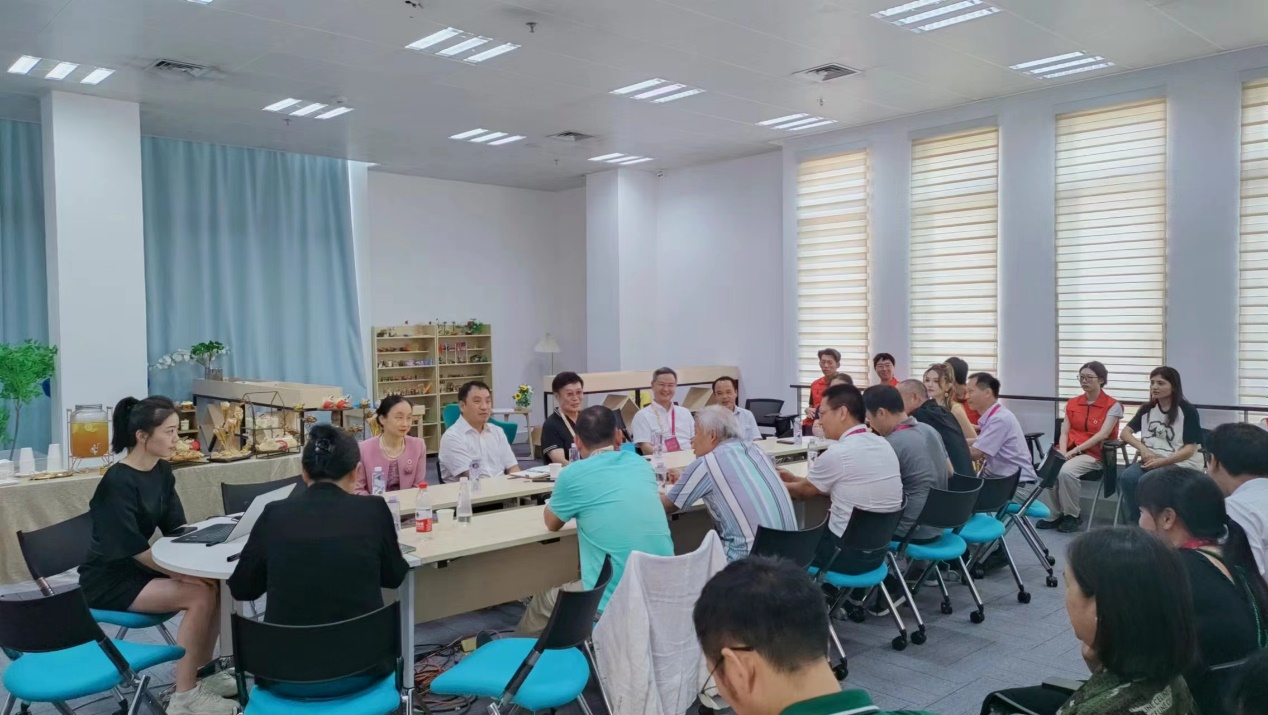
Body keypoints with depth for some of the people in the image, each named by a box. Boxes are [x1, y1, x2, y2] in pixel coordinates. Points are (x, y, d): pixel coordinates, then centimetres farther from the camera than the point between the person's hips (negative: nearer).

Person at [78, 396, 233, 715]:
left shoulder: (162, 471, 2)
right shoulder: (118, 482, -23)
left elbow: (176, 528, 5)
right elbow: (131, 547, -24)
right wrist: (177, 572, -22)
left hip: (139, 567, 8)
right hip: (108, 579, -8)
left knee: (212, 583, -10)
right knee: (199, 595, -23)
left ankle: (202, 674, 5)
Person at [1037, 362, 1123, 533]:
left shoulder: (1112, 405, -2)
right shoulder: (1072, 403, 13)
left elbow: (1103, 435, -13)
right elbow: (1064, 432, 7)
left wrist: (1075, 450, -20)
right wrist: (1063, 452, -12)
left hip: (1093, 454, -5)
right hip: (1069, 452, 5)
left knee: (1066, 471, -34)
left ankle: (1073, 515, -11)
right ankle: (1053, 515, -12)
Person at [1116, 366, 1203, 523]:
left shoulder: (1187, 411, -5)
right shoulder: (1147, 409, 12)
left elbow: (1190, 449, -10)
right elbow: (1125, 432, 8)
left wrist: (1162, 461, -21)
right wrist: (1143, 449, -11)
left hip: (1181, 464, -5)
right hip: (1153, 461, 5)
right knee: (1126, 477, -27)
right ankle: (1132, 525, -16)